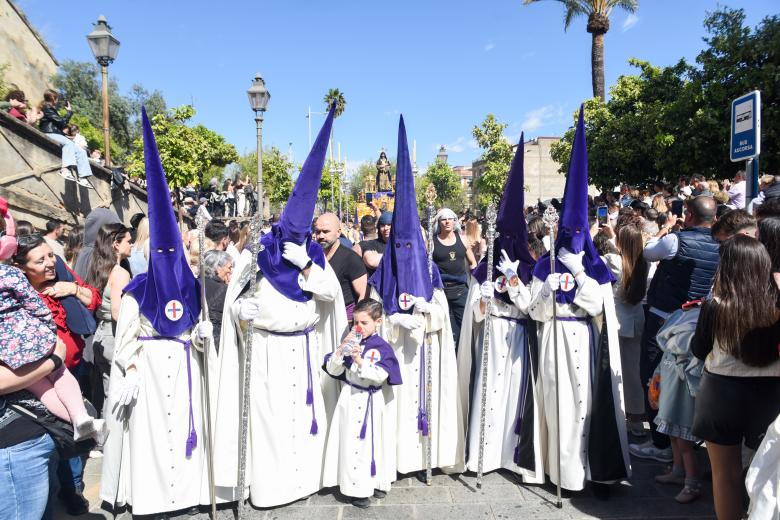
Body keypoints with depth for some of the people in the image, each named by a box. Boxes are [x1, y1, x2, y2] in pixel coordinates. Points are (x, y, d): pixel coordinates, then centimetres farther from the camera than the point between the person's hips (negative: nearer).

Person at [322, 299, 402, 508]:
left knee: (376, 443, 11)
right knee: (354, 446, 2)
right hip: (352, 400, 1)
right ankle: (357, 488, 13)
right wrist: (341, 350, -16)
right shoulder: (350, 343, 1)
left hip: (374, 402, -1)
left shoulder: (382, 347, -7)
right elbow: (332, 370, -2)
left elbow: (381, 375, -19)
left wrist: (360, 361, -28)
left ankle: (377, 483, 29)